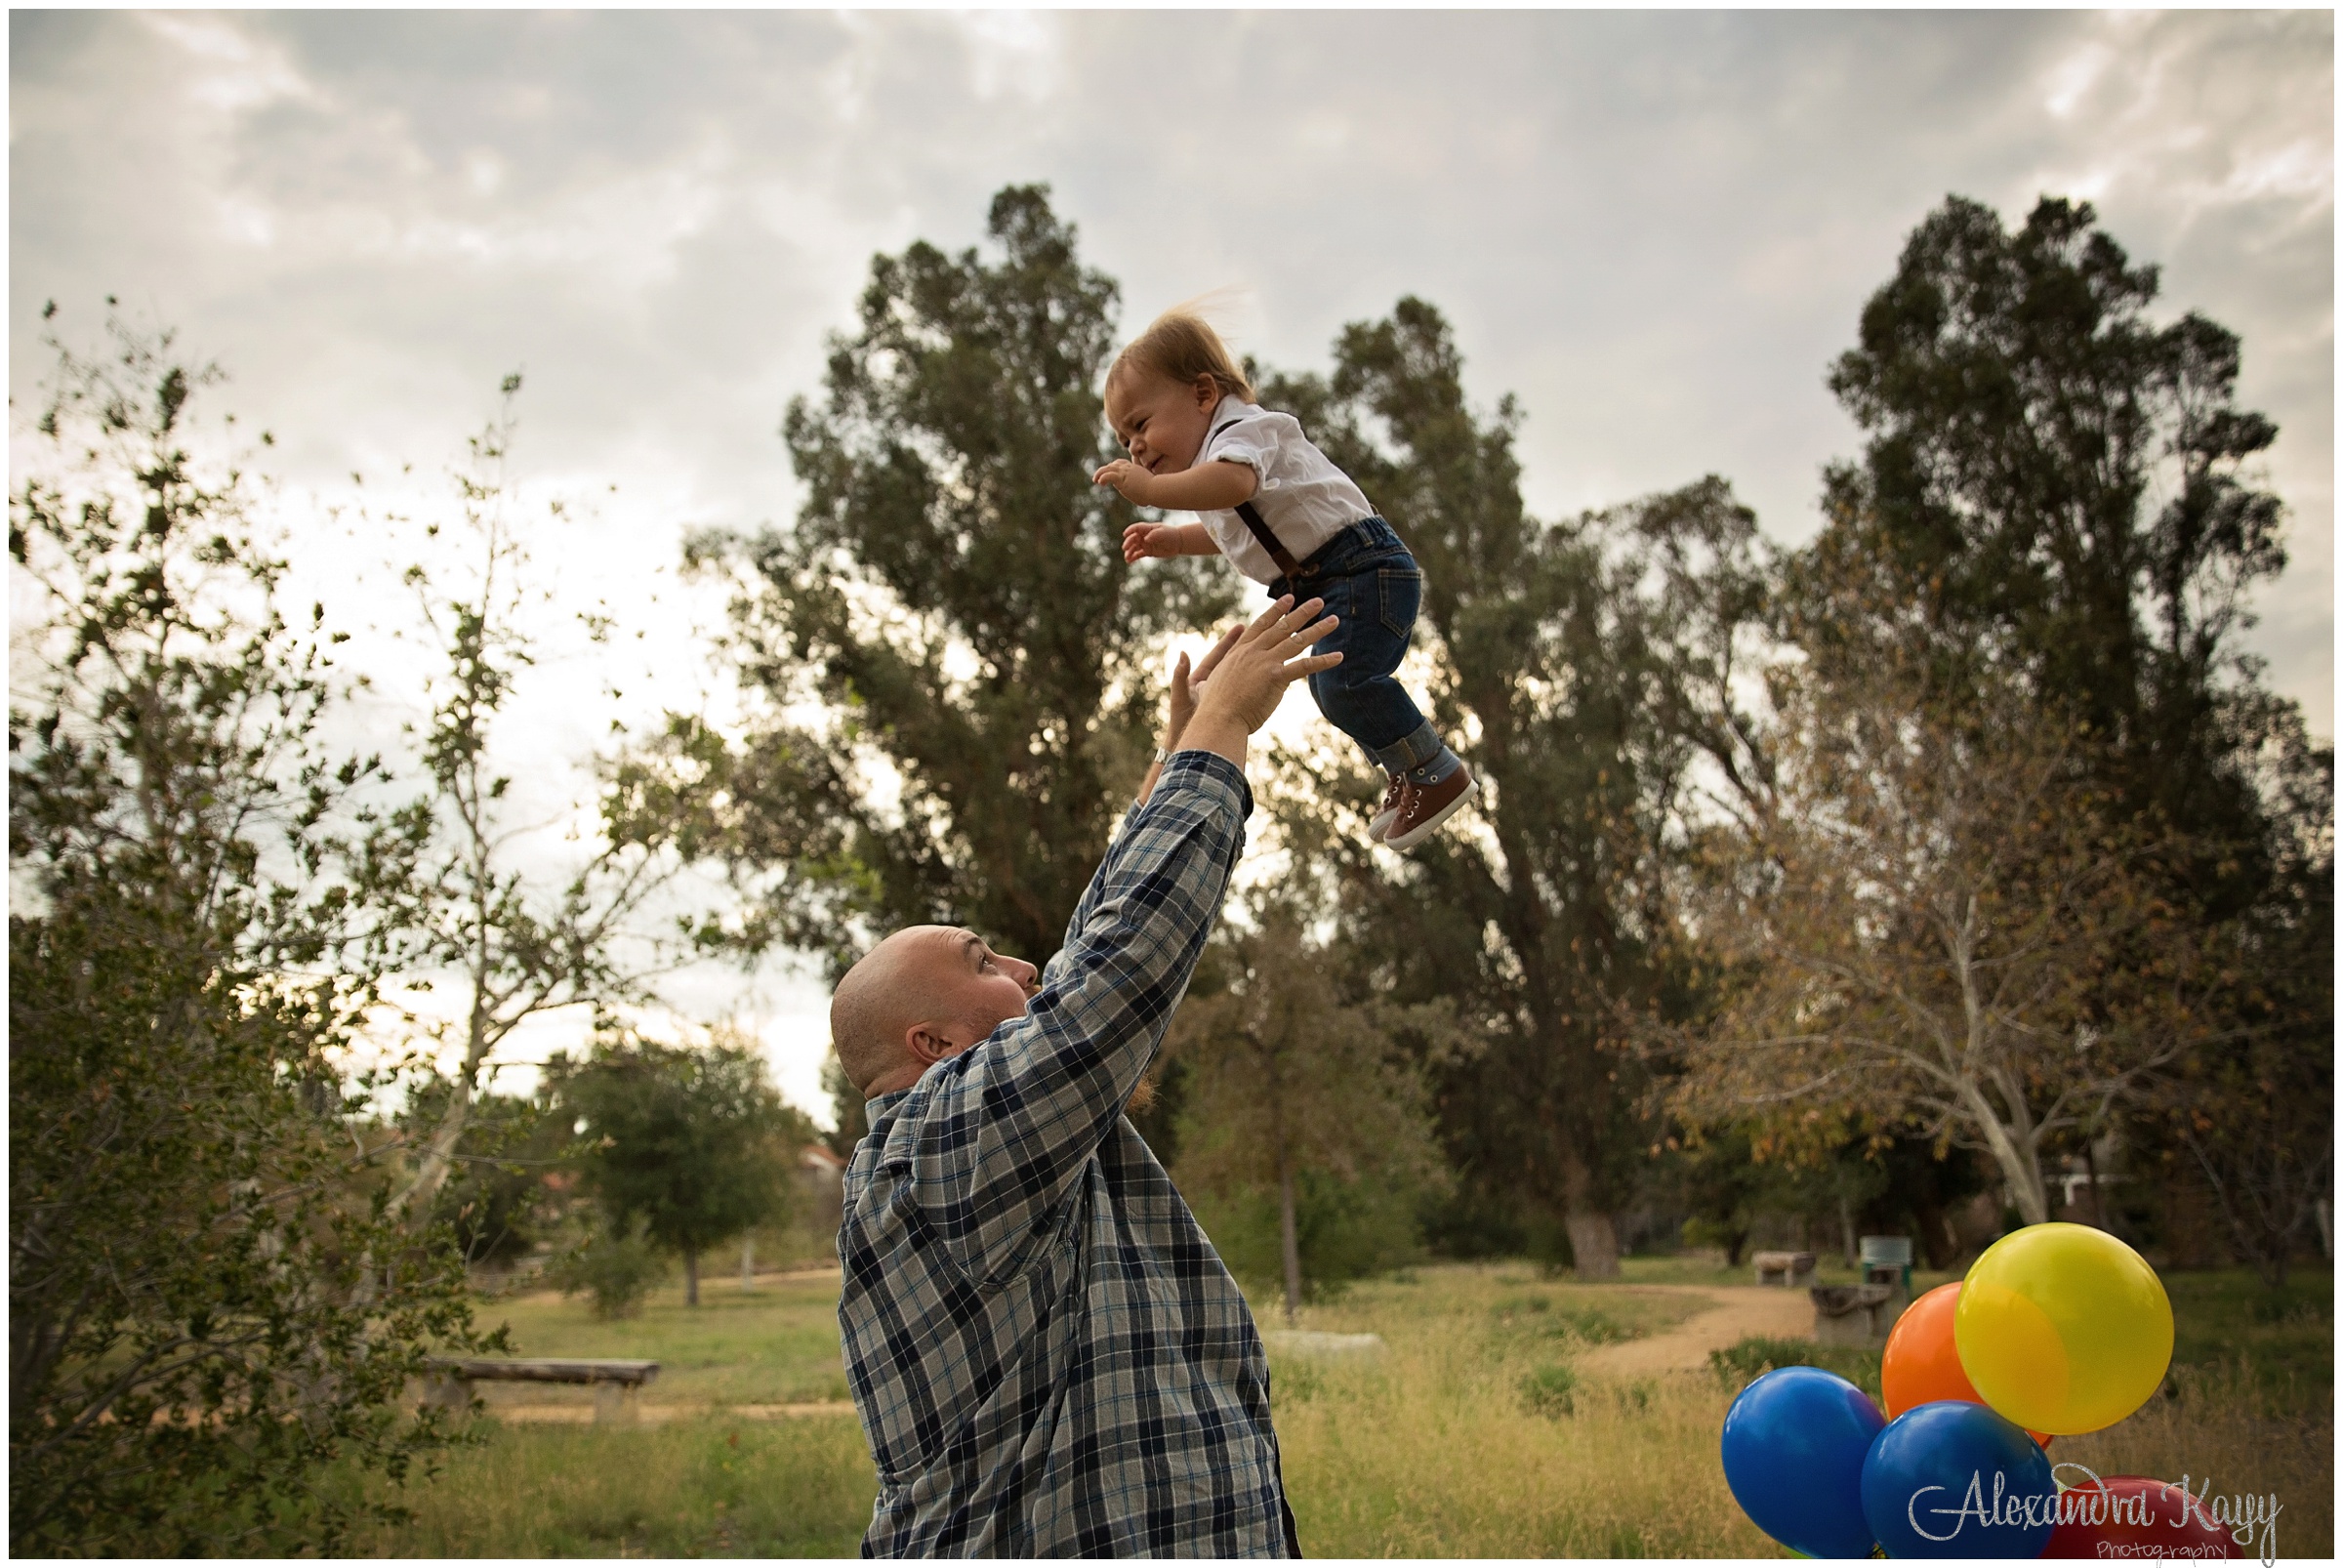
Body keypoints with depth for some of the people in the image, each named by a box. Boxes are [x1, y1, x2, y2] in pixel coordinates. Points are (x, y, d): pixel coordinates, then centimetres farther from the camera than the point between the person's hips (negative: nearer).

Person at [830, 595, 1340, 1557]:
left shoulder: (932, 1153, 13)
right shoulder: (954, 1132, -15)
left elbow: (1100, 952, 17)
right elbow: (1132, 948, -20)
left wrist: (1180, 749, 18)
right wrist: (1219, 729, -9)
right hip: (1103, 1536, -10)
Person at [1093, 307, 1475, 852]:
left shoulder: (1241, 428, -14)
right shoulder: (1207, 466, 18)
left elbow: (1235, 483, -39)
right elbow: (1233, 533, 36)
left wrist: (1150, 489, -38)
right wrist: (1174, 540, 23)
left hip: (1363, 566, -11)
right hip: (1328, 585, 11)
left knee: (1345, 683, -24)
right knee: (1329, 685, 20)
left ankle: (1440, 774, -11)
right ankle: (1407, 777, 35)